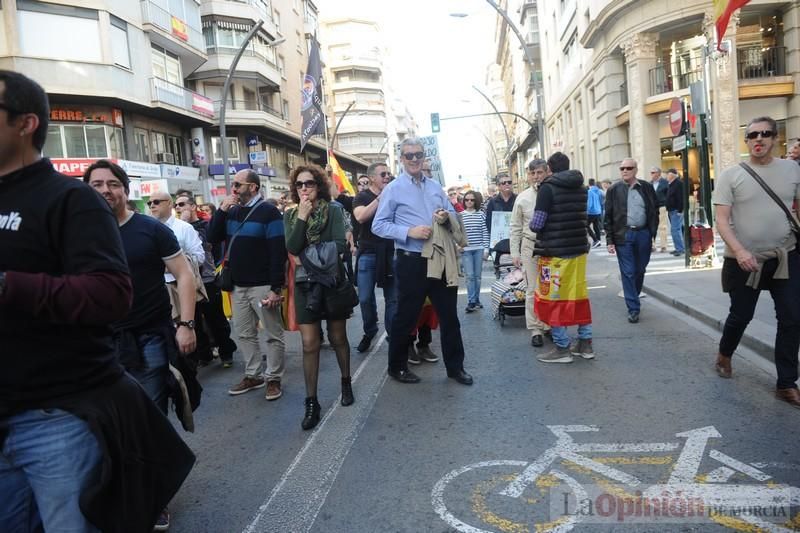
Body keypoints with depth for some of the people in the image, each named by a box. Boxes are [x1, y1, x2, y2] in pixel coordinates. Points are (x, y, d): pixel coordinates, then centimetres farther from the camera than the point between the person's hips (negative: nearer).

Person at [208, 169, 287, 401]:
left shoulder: (268, 212, -10)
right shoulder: (233, 211, 10)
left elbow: (278, 252, -15)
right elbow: (213, 238, 6)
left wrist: (276, 288, -20)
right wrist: (221, 210, -6)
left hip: (263, 286, -7)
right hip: (239, 286, 7)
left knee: (273, 335, 3)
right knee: (244, 334, 14)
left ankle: (274, 379, 14)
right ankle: (253, 375, 26)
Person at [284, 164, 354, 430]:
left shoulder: (333, 210, -3)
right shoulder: (290, 215, 4)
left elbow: (339, 245, -14)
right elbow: (292, 249, -9)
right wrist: (302, 217, -16)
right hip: (305, 284, 2)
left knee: (338, 338, 12)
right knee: (309, 344, -1)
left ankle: (346, 382, 34)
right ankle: (311, 402, 7)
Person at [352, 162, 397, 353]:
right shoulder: (362, 197, 1)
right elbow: (360, 216, -19)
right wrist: (380, 198, -20)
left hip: (391, 253, 2)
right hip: (368, 254, -2)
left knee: (393, 298, 4)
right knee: (366, 299, 2)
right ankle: (370, 332, 23)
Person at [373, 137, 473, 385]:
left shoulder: (435, 187, 11)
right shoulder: (393, 189, -5)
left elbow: (453, 215, 16)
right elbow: (378, 226, -9)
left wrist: (446, 217, -8)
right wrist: (409, 231, -21)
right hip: (412, 262, -5)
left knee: (449, 314, 12)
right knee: (406, 317, 7)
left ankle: (455, 366, 27)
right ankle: (397, 367, 26)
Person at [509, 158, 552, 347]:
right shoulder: (523, 198, 2)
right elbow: (515, 227, 6)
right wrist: (515, 253, 2)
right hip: (531, 246, 0)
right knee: (533, 289, 3)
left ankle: (550, 324, 21)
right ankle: (535, 329, 11)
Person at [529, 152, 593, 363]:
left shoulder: (547, 188, -11)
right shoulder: (581, 188, 9)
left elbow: (536, 224, -14)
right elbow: (580, 218, 17)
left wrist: (533, 223, 7)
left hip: (555, 252, -6)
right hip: (579, 249, 7)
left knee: (554, 299, 3)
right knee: (579, 296, 14)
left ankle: (562, 348, 8)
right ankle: (585, 343, 21)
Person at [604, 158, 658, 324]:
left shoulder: (646, 187, 5)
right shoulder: (614, 190, 2)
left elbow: (654, 212, 8)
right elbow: (608, 217, 2)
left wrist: (653, 234, 1)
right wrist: (610, 240, -4)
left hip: (643, 234, 2)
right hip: (623, 235, -2)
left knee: (640, 270, 11)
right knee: (628, 273, -2)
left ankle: (633, 299, 32)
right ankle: (633, 309, 3)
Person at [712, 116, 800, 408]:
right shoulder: (731, 175, -4)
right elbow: (722, 220, -10)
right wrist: (739, 251, -23)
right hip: (744, 260, -2)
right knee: (741, 316, 10)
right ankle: (724, 356, 39)